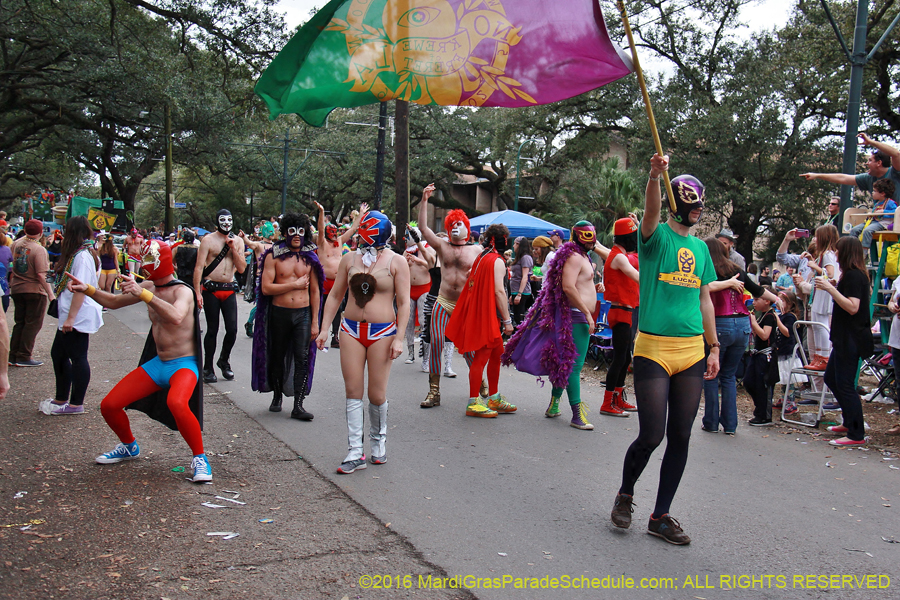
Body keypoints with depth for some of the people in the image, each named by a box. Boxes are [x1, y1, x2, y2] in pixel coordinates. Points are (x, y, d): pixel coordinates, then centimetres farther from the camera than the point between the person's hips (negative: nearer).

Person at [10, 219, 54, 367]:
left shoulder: (16, 244, 1)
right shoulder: (39, 249, -18)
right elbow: (41, 275, -22)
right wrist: (50, 293, -19)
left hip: (16, 289, 7)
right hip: (35, 290, -6)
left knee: (19, 323, 16)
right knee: (33, 324, 2)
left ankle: (13, 355, 18)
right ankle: (24, 357, 2)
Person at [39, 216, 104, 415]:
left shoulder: (82, 256, -17)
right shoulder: (81, 254, 15)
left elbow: (80, 289, -23)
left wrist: (71, 317, -23)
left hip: (78, 317, -11)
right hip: (70, 317, 11)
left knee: (78, 358, -2)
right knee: (58, 354, 17)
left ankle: (76, 404, 6)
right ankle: (61, 399, 26)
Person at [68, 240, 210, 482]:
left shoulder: (182, 291, -16)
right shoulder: (149, 287, 7)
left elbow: (176, 317, -39)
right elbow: (114, 302, 21)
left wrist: (143, 294, -43)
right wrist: (87, 289, 6)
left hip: (183, 364, -8)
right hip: (157, 363, 8)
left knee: (176, 403, -38)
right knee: (109, 406, 3)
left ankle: (200, 458, -17)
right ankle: (129, 446, 33)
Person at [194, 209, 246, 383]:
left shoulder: (238, 241, 9)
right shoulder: (208, 240, -2)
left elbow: (241, 269, 3)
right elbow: (199, 267, -7)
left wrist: (233, 249, -8)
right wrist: (197, 292, -15)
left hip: (229, 290, 3)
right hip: (211, 290, -3)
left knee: (232, 329, -3)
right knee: (212, 330, 1)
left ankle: (224, 360, 22)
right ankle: (208, 368, 14)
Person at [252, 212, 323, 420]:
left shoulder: (310, 257, 7)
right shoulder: (273, 256, -1)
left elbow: (315, 291, 8)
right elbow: (266, 288, -10)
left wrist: (315, 322, 3)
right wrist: (295, 285, -10)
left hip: (303, 313, 1)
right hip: (279, 313, -1)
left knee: (302, 358, -8)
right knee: (277, 357, 12)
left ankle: (298, 405, -7)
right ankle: (277, 397, 32)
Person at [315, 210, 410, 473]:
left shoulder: (396, 262, -1)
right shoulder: (350, 259, 9)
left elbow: (403, 303, -3)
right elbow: (335, 296, 13)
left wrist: (399, 338, -10)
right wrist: (324, 328, 6)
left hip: (382, 332, -3)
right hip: (351, 330, 3)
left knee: (377, 394, 0)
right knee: (353, 391, 0)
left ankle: (378, 441, 25)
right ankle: (356, 452, 5)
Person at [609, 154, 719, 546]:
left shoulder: (700, 248, 16)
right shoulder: (656, 237, 0)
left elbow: (704, 299, 20)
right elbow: (651, 212, -23)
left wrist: (713, 347, 15)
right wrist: (654, 175, -41)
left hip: (692, 352, 6)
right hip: (653, 348, -6)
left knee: (680, 437, 6)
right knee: (651, 436, -7)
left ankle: (660, 516, 18)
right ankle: (625, 494, 22)